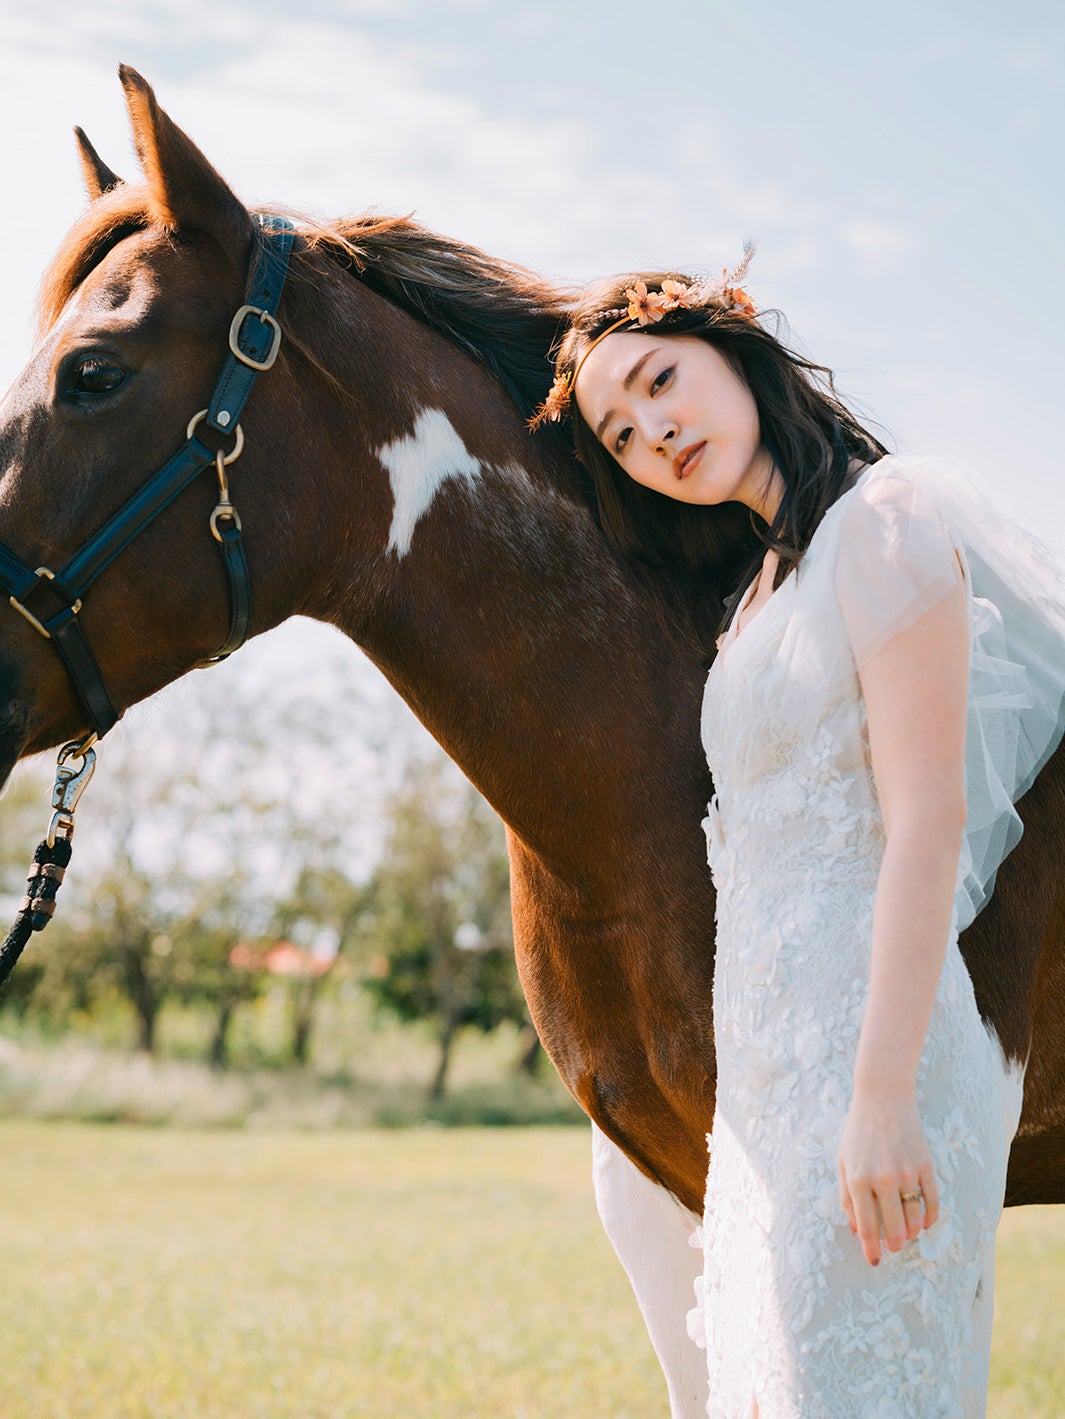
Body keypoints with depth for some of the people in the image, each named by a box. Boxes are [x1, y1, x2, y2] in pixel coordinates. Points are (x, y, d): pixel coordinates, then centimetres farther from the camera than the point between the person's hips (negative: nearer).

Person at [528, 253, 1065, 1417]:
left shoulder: (886, 519, -9)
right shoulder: (761, 588, 17)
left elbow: (927, 819, -17)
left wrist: (883, 1096, -21)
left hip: (864, 1051, -9)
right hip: (767, 1068, 9)